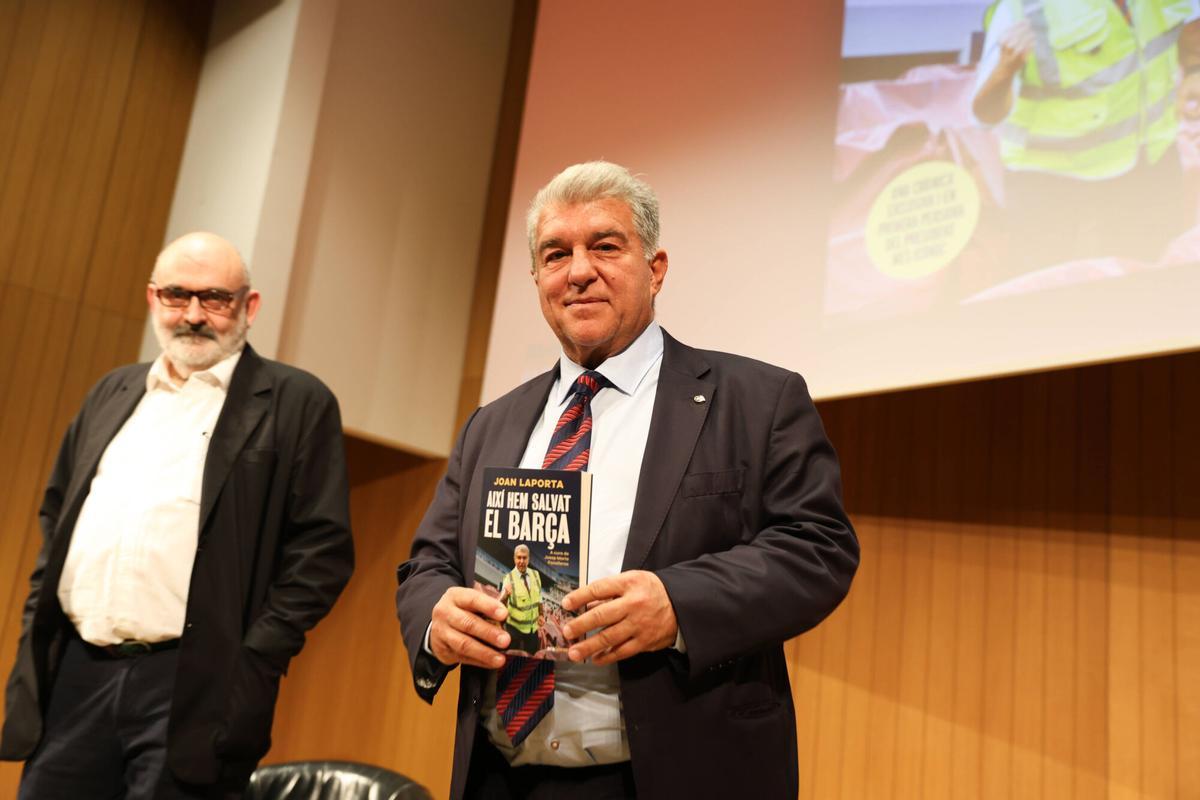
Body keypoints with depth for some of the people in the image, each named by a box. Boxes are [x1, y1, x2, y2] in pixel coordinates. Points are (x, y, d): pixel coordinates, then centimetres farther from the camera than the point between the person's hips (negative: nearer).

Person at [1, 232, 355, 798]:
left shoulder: (297, 403, -4)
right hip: (74, 672, 5)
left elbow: (322, 546, -8)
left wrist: (252, 666, -12)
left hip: (194, 689, -5)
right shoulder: (112, 392, 15)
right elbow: (55, 515, 22)